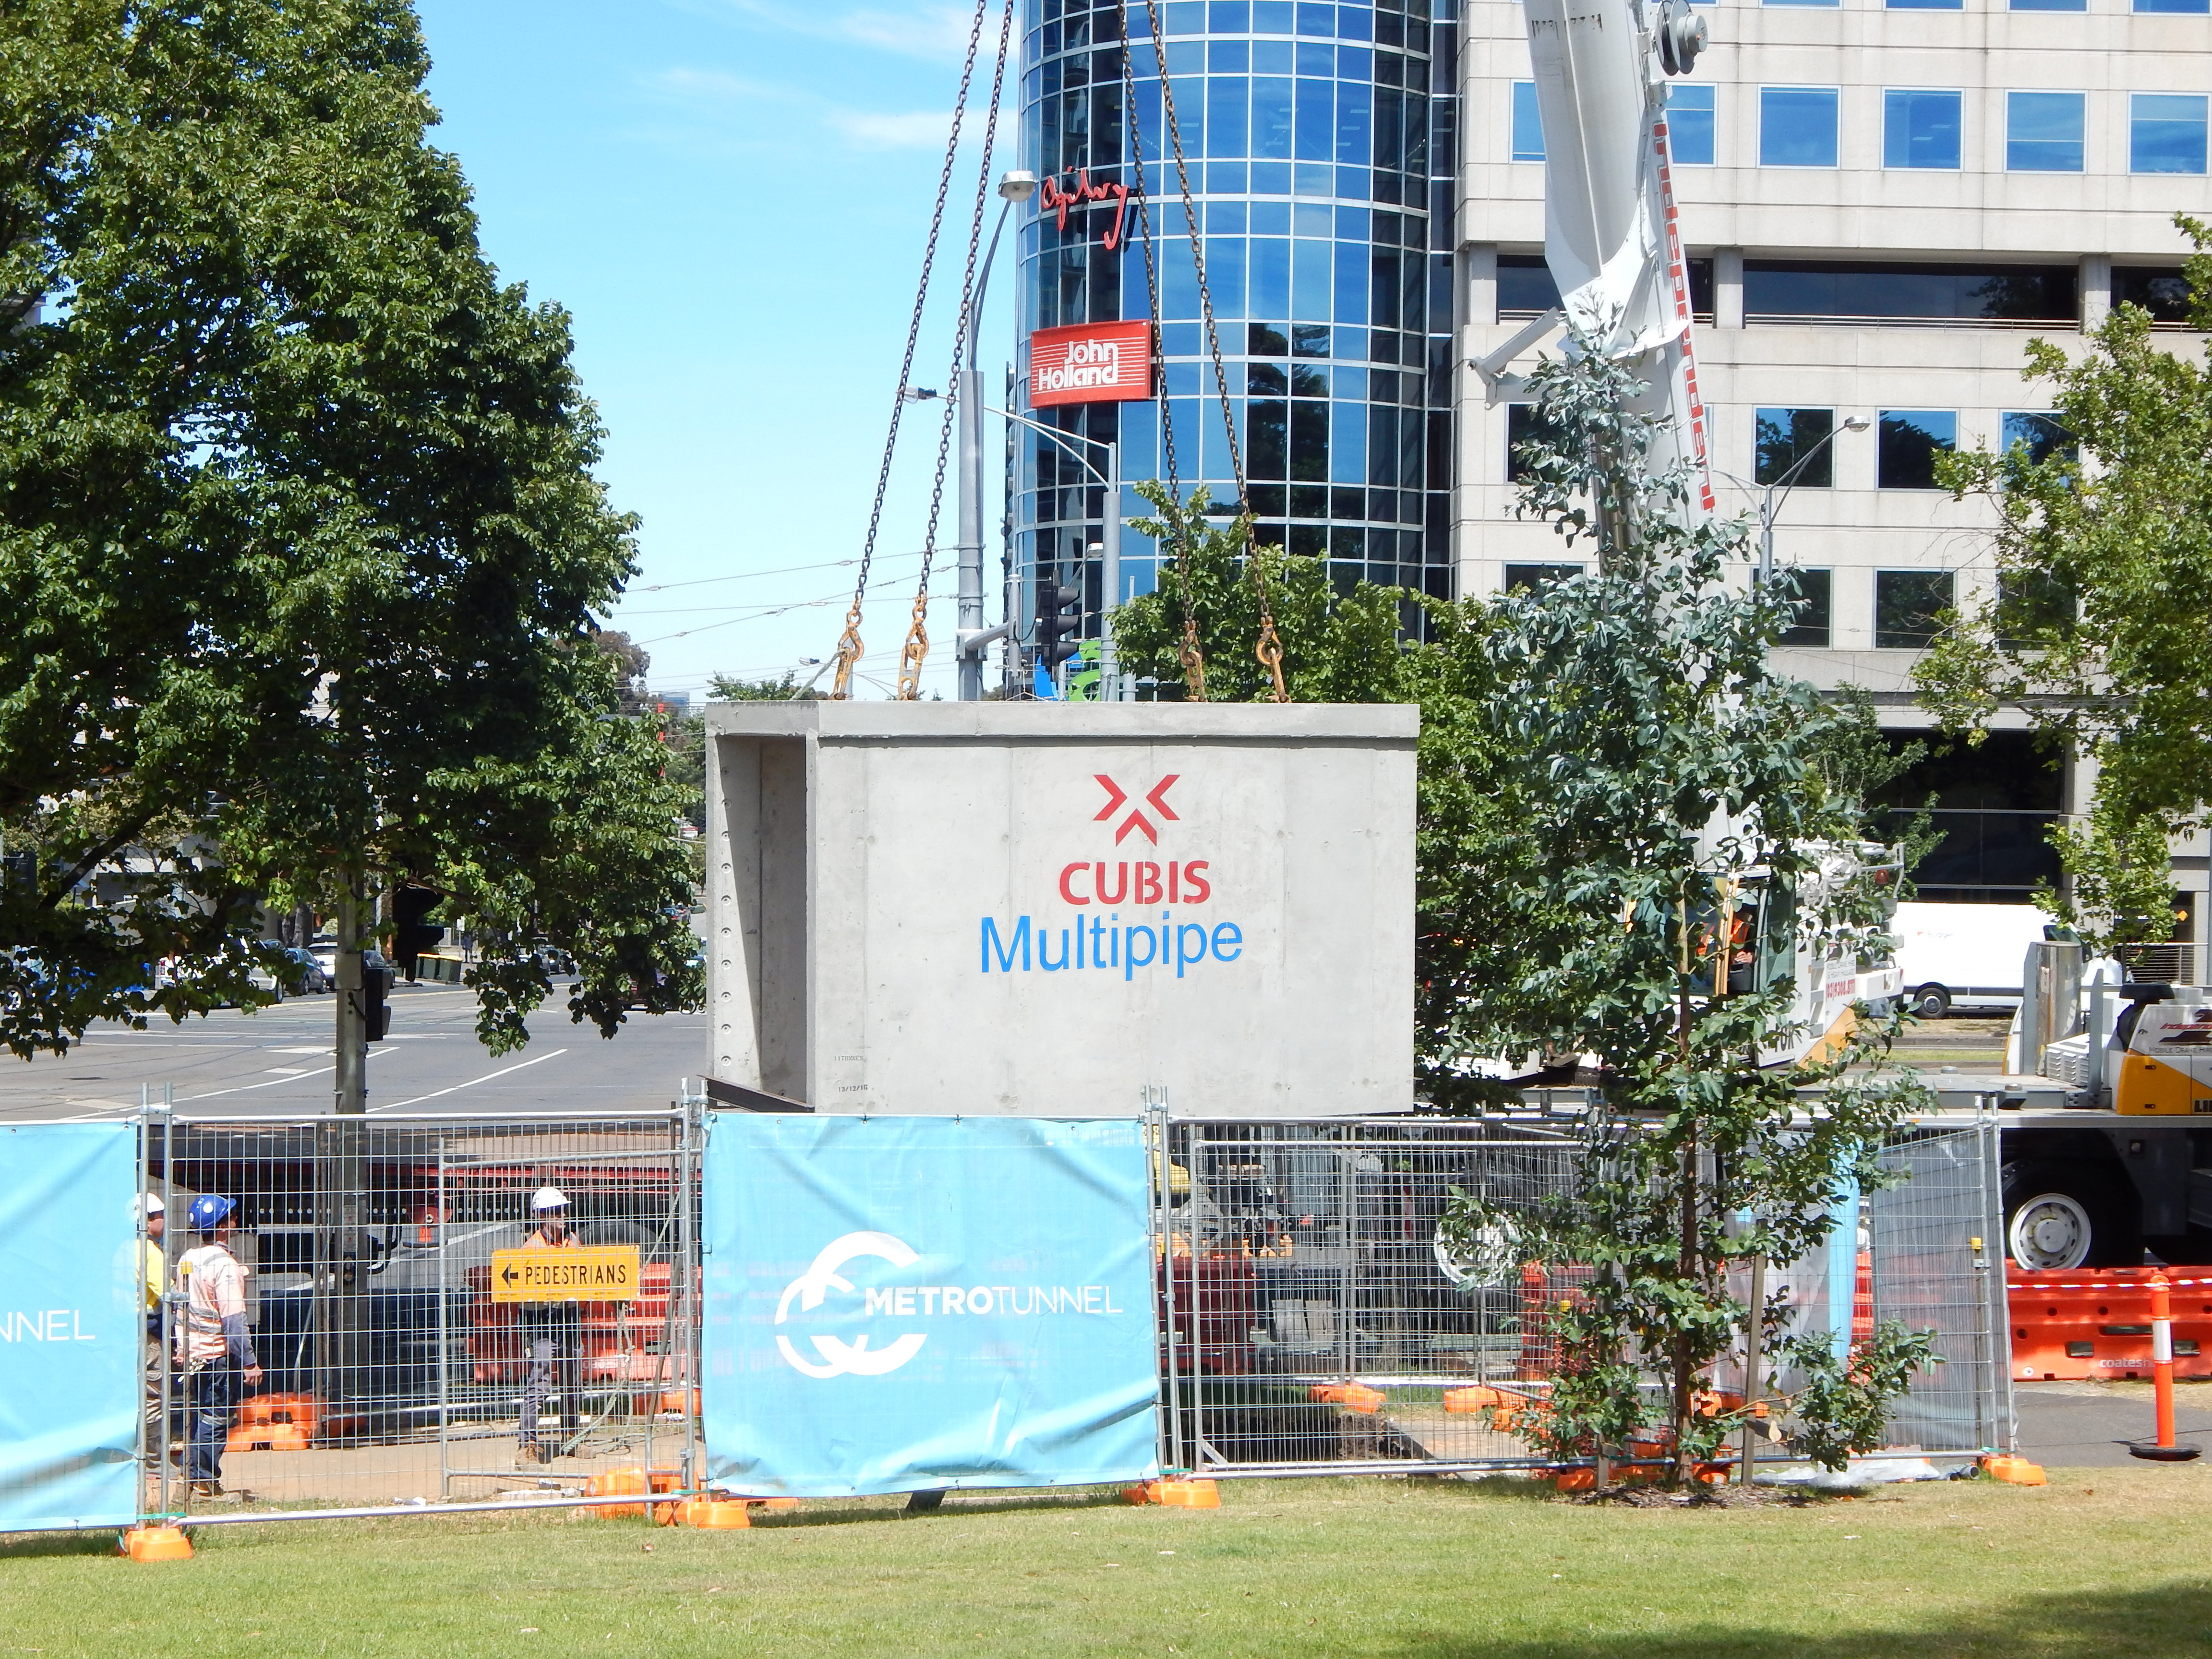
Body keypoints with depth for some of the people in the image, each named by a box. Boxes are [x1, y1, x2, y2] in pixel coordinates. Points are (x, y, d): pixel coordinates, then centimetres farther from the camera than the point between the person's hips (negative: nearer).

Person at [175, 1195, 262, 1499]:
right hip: (219, 1356, -8)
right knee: (216, 1418, -1)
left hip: (192, 1354, 8)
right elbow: (233, 1319, -22)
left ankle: (194, 1475, 23)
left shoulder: (187, 1260, 7)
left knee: (198, 1415, 17)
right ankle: (205, 1481, 1)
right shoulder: (225, 1265, -18)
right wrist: (249, 1362, -20)